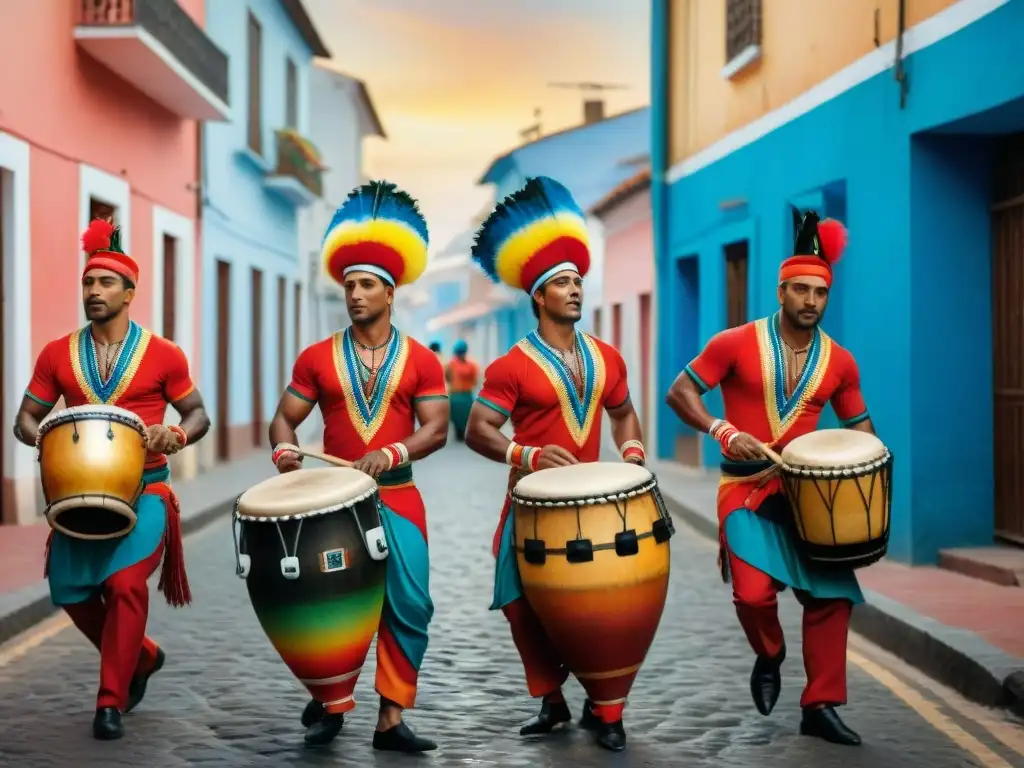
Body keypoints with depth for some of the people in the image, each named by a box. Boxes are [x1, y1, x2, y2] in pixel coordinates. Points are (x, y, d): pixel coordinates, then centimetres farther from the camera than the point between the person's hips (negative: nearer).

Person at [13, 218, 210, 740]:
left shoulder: (163, 355, -1)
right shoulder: (56, 355, 5)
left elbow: (198, 415, 6)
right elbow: (25, 420, 9)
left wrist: (175, 435, -16)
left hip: (144, 491, -4)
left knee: (125, 583, -20)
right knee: (71, 593, 3)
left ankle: (111, 701, -6)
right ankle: (141, 657, 30)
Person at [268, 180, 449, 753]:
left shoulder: (421, 361, 0)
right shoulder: (318, 358, 3)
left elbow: (436, 429, -6)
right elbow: (286, 417, 6)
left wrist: (390, 453, -23)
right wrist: (284, 451, -16)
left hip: (397, 498, 0)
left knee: (410, 607, -4)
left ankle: (392, 719, 5)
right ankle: (329, 704, 25)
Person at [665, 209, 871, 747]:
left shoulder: (839, 361, 4)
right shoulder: (735, 343, -6)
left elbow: (858, 423, 15)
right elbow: (680, 393, -4)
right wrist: (722, 431, -20)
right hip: (747, 488, -3)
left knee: (832, 594, -2)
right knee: (754, 592, -19)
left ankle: (820, 707, 11)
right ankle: (769, 657, 16)